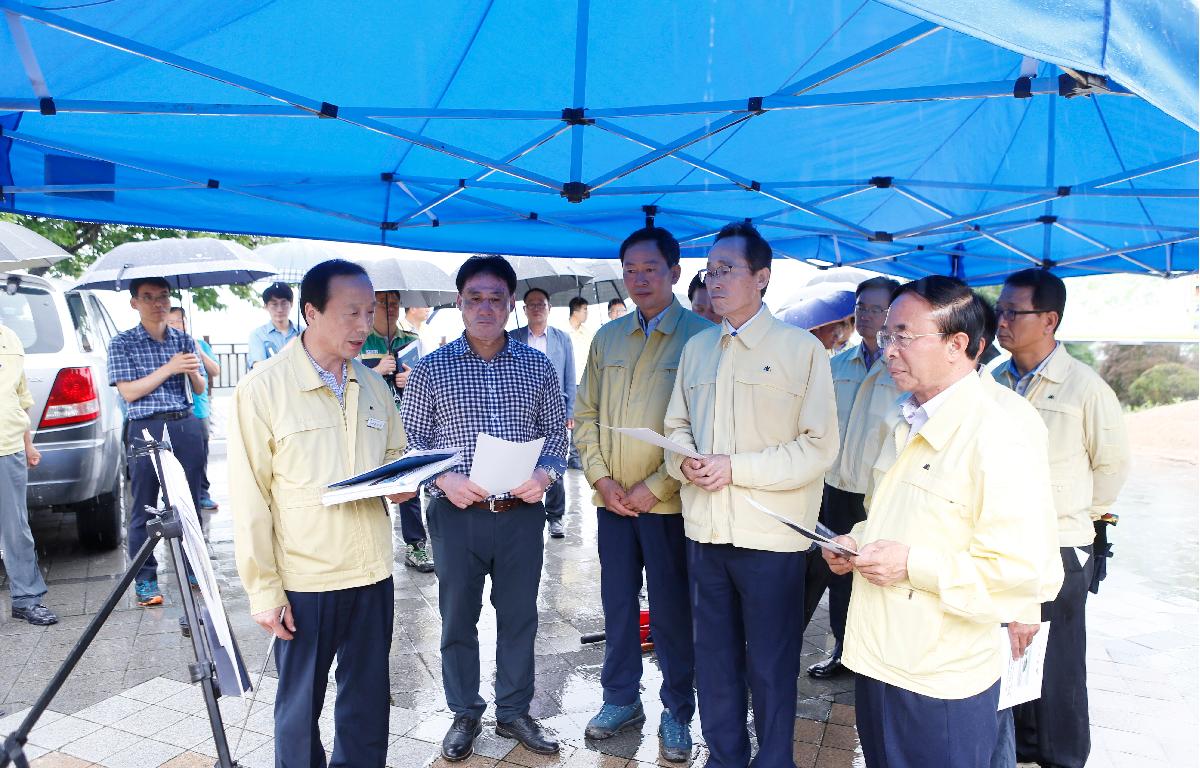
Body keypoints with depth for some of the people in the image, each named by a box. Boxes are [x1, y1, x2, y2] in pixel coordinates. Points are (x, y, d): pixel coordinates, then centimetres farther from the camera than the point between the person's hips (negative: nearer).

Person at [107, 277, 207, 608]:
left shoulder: (184, 340, 11)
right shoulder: (122, 343, 1)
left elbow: (200, 389, 13)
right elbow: (128, 392, -8)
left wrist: (192, 372, -10)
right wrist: (169, 368, -15)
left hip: (187, 426, 3)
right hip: (146, 430, -3)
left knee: (189, 503, 9)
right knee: (144, 509, 2)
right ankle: (144, 579, 12)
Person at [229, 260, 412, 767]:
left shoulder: (373, 385, 6)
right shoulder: (263, 388, -10)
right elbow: (249, 499, -9)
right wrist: (264, 591, -11)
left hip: (373, 573, 5)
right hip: (304, 581, -4)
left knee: (368, 705, 15)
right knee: (300, 708, 12)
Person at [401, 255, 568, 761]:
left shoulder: (538, 367, 4)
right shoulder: (431, 370, -1)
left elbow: (555, 433, 7)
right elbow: (410, 442, 1)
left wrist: (545, 475, -12)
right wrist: (444, 480, -16)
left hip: (522, 512, 2)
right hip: (457, 512, -1)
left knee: (519, 616, 13)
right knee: (458, 618, 12)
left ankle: (514, 712, 33)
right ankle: (465, 714, 32)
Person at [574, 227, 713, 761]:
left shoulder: (699, 336, -8)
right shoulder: (607, 338, 8)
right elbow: (586, 413, 10)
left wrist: (654, 487, -14)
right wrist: (601, 477, -2)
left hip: (666, 501, -4)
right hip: (612, 498, 5)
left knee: (672, 610, 7)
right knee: (617, 603, 15)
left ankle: (677, 712, 25)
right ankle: (621, 699, 33)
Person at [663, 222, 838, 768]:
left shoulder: (802, 349, -7)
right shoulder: (696, 348, 9)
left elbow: (819, 447, -11)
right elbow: (676, 425, 16)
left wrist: (735, 468, -17)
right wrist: (685, 462, -6)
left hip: (770, 536, -5)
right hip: (705, 530, 5)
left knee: (770, 665, 9)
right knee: (714, 657, 17)